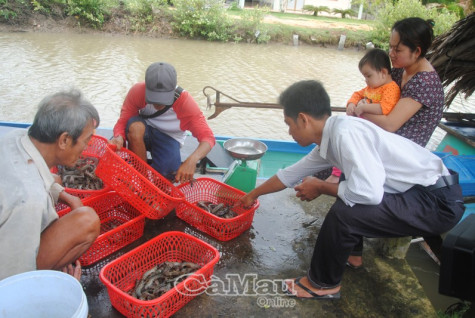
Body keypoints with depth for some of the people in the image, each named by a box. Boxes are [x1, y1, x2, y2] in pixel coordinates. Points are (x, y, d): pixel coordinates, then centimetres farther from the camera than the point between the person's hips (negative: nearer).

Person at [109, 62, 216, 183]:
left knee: (169, 176, -30)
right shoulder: (137, 91, -23)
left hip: (169, 138, -1)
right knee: (135, 126, -35)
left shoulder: (185, 101, -26)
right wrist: (119, 137, -45)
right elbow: (123, 121, -19)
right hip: (144, 132, 1)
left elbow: (208, 137, -30)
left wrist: (192, 160, -51)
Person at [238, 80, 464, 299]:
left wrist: (320, 187, -14)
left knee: (344, 213, -23)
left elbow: (369, 192, -33)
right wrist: (254, 194, 29)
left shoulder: (345, 132, -24)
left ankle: (322, 284, 2)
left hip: (438, 201, -10)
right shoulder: (329, 140, 5)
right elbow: (291, 174, 17)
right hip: (422, 191, 10)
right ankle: (349, 251, 31)